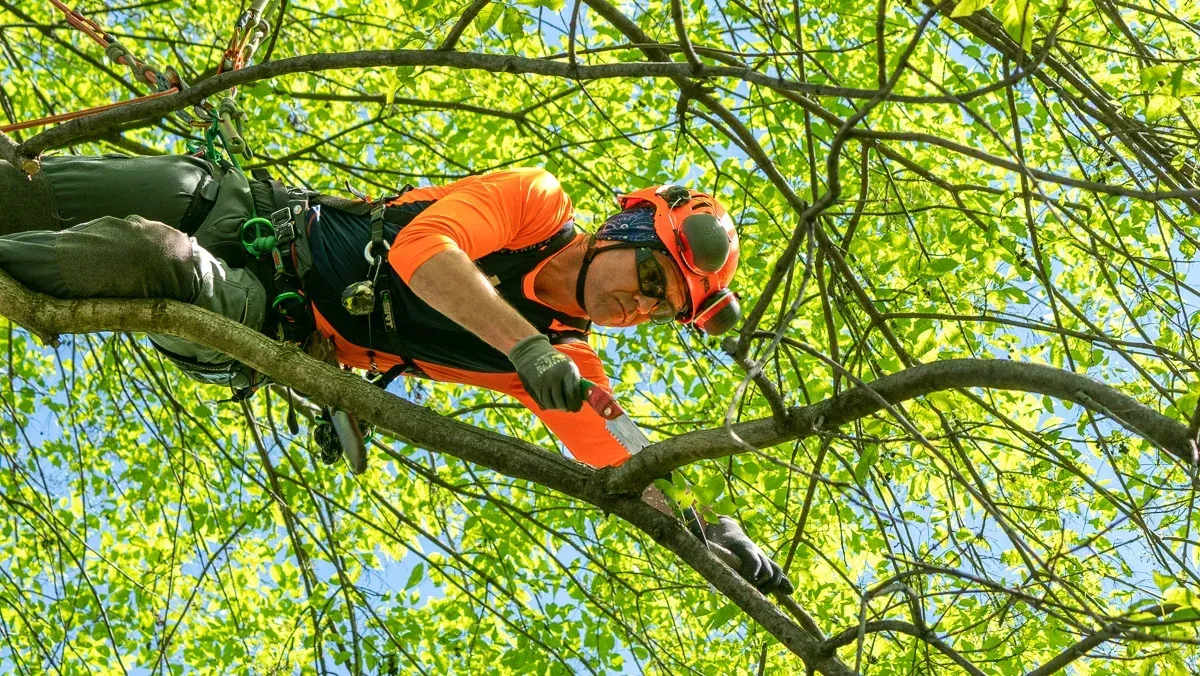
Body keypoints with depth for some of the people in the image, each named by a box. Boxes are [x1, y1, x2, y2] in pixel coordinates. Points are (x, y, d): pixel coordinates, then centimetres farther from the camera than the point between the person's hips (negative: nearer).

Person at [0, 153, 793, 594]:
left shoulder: (571, 365, 0)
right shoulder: (536, 200, -9)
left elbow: (624, 467, -5)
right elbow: (424, 246, -25)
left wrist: (706, 528, -21)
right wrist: (525, 343, -37)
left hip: (258, 332, 1)